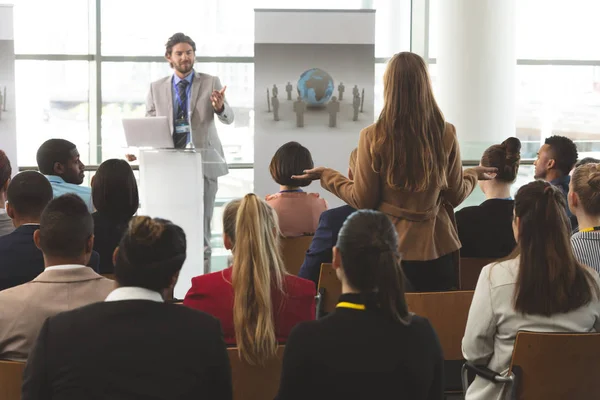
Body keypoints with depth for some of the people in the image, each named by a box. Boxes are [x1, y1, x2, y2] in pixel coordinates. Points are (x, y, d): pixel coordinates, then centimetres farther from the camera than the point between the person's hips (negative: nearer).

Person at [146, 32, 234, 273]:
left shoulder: (211, 83, 3)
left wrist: (220, 107, -32)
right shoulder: (157, 88, 8)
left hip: (203, 163, -2)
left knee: (202, 224, 0)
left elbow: (228, 118, -8)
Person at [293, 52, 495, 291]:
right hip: (436, 247, 2)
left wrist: (327, 175, 10)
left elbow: (363, 201, -5)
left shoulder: (373, 136, -12)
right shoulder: (446, 134, -6)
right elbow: (456, 196, 4)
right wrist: (473, 174, 25)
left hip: (390, 248, -2)